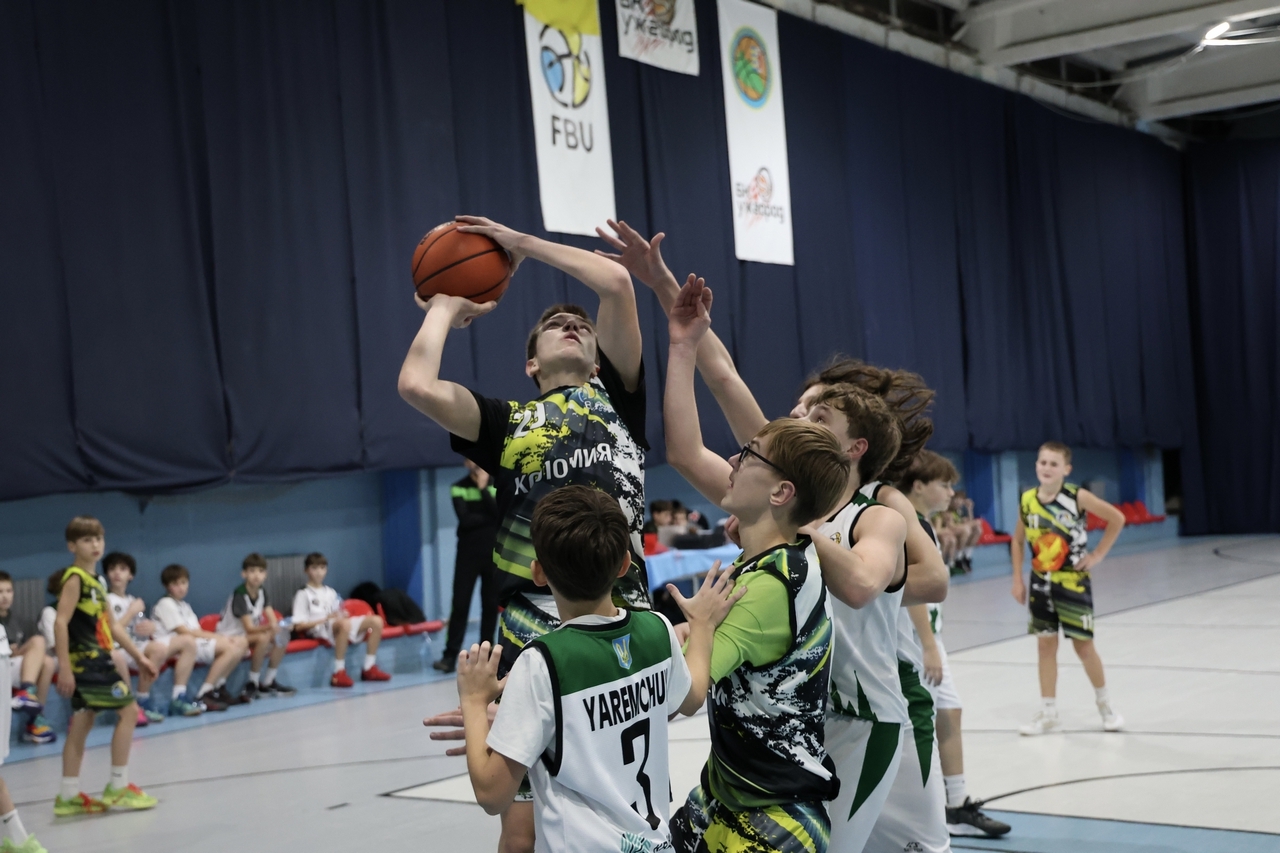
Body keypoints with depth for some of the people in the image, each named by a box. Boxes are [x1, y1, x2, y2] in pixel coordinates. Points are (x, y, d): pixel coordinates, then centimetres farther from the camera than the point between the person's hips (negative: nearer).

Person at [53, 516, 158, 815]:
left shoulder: (94, 580, 16)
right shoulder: (75, 579, -12)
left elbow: (111, 626, 21)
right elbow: (61, 622, -20)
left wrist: (139, 656, 20)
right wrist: (64, 667, -25)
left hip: (96, 661, 9)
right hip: (85, 662, -9)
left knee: (81, 724, 10)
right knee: (129, 710, -7)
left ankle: (68, 796, 15)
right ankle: (118, 787, -1)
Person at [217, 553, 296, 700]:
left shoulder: (261, 591, -1)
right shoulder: (240, 595, -23)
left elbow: (272, 619, -5)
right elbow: (249, 628, -30)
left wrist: (275, 627, -29)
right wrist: (269, 627, -48)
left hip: (249, 633, 8)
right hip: (231, 636, -8)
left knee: (282, 636, -12)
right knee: (263, 638, -33)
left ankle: (268, 682, -3)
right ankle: (252, 684, -19)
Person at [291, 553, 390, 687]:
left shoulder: (331, 592, 25)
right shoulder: (303, 594, 4)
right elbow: (299, 626, -6)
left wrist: (342, 615, -3)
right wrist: (326, 619, -13)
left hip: (337, 625, 7)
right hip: (317, 629, -7)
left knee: (376, 621, -10)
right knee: (344, 624, -42)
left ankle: (369, 668, -7)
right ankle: (339, 673, -41)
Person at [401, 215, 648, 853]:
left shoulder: (616, 396, 14)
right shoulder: (506, 423, 12)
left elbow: (617, 283, 3)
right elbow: (416, 385, -5)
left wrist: (520, 243, 14)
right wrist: (444, 309, 13)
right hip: (534, 635, 0)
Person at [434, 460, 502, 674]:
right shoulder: (459, 488, 0)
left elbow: (500, 513, -13)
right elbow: (465, 520, -13)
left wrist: (483, 488, -13)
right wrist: (490, 518, -8)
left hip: (493, 553, 1)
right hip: (467, 554, -1)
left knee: (491, 604, 5)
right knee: (460, 604, -3)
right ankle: (450, 655, -3)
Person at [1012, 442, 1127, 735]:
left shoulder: (1078, 497, -14)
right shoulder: (1027, 500, -3)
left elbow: (1117, 518, -5)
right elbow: (1018, 540, 10)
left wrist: (1098, 554, -7)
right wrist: (1017, 579, 6)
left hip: (1073, 580, -3)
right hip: (1041, 582, 3)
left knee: (1083, 645, 1)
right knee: (1045, 645, 6)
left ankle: (1105, 704, 23)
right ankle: (1048, 713, 13)